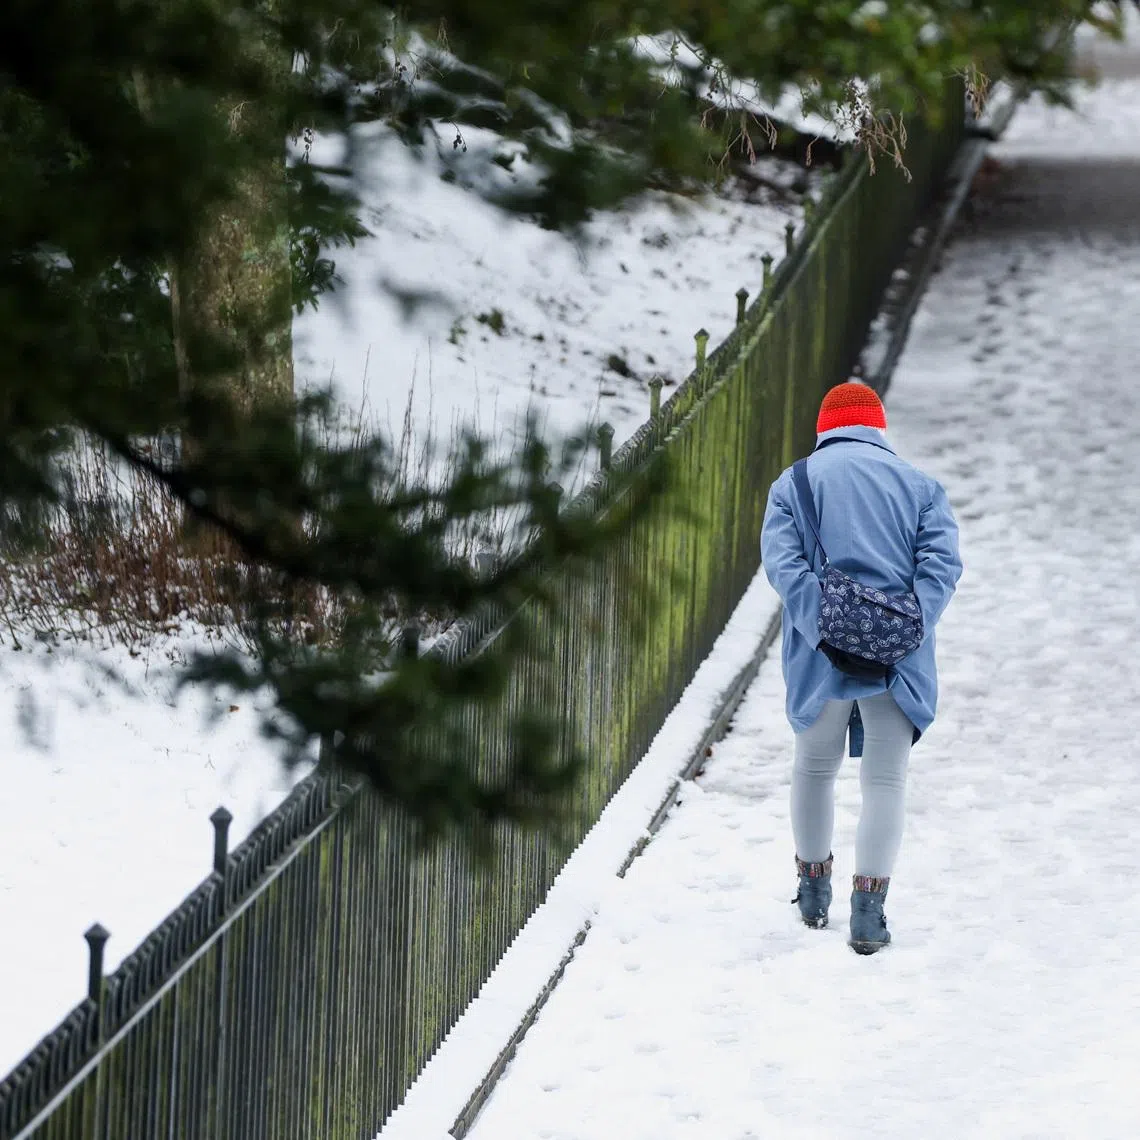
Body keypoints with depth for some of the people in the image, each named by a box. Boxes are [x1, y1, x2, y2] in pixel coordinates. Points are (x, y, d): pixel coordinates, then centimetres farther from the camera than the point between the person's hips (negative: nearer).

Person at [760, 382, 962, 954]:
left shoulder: (793, 483, 8)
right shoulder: (919, 485, 10)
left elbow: (783, 564, -7)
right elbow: (942, 562, -4)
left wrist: (824, 633, -13)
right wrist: (908, 630, -11)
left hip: (820, 657, 1)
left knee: (815, 766, 21)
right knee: (886, 779, 2)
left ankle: (814, 891, 32)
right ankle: (868, 911, -8)